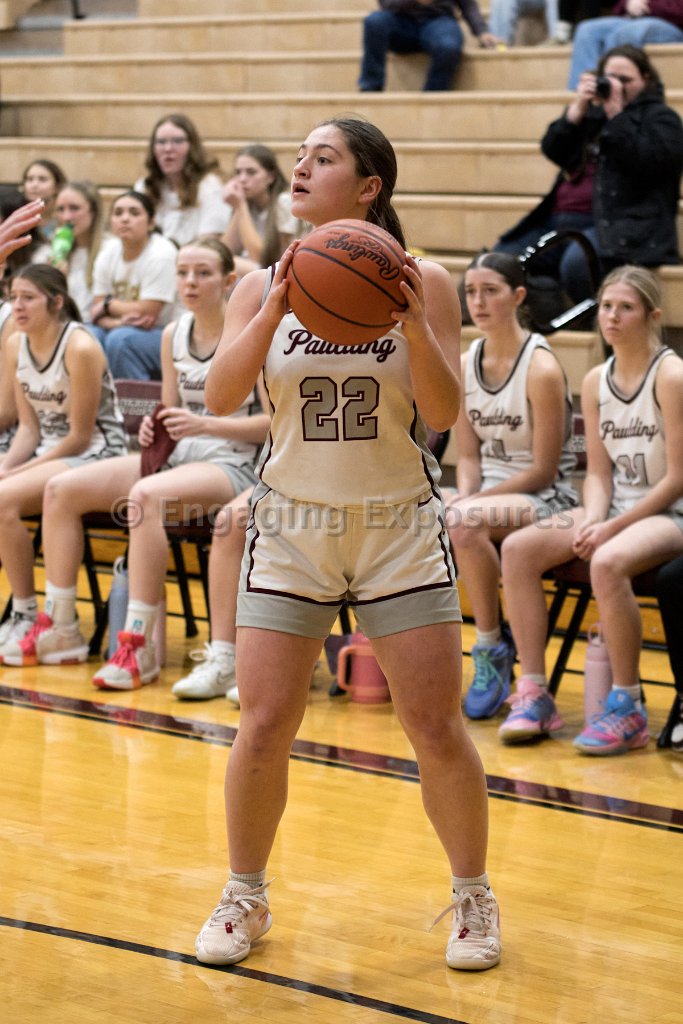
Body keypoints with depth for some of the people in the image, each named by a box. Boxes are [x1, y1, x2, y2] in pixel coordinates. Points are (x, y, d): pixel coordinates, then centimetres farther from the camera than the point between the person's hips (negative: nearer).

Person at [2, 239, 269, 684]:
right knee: (62, 489, -8)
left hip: (231, 464, -8)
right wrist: (155, 429, -2)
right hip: (175, 458, 8)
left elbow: (276, 422, -12)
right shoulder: (174, 334, 13)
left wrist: (204, 424, -21)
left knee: (146, 495, -38)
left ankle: (139, 646, -35)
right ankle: (59, 630, -3)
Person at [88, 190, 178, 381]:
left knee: (120, 339, -33)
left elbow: (147, 312, -20)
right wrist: (119, 321, -21)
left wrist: (108, 304, -5)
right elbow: (97, 311, 1)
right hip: (124, 327, 6)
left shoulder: (161, 254, -18)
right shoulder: (108, 252, 2)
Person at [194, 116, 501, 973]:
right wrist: (276, 309, -25)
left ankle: (472, 896, 21)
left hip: (400, 525, -1)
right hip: (292, 524, 1)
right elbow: (220, 396, -12)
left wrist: (413, 323, -24)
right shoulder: (262, 286, 0)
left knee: (437, 730, -1)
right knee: (264, 727, -3)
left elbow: (445, 411, -10)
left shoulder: (423, 284, -3)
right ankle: (244, 898, 19)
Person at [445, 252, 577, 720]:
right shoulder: (465, 364, 6)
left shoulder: (542, 367, -13)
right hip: (489, 492, 6)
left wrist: (470, 502, -20)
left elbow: (542, 470, -14)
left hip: (547, 499, -6)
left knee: (465, 521, -35)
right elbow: (469, 454, 9)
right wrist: (464, 493, -13)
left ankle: (491, 648, -17)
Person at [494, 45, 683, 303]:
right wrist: (577, 108, -1)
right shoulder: (593, 113, 24)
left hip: (618, 226, -7)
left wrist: (616, 114, -10)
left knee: (577, 263, -40)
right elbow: (553, 151, 11)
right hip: (561, 220, 7)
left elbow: (646, 160, -11)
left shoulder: (660, 117, 9)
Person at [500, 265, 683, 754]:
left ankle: (627, 709, -23)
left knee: (607, 562, -37)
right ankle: (534, 695, -10)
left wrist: (615, 527, -19)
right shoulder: (596, 382, 8)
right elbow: (599, 471, 8)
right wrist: (592, 519, -13)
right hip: (615, 509, 7)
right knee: (518, 548, -13)